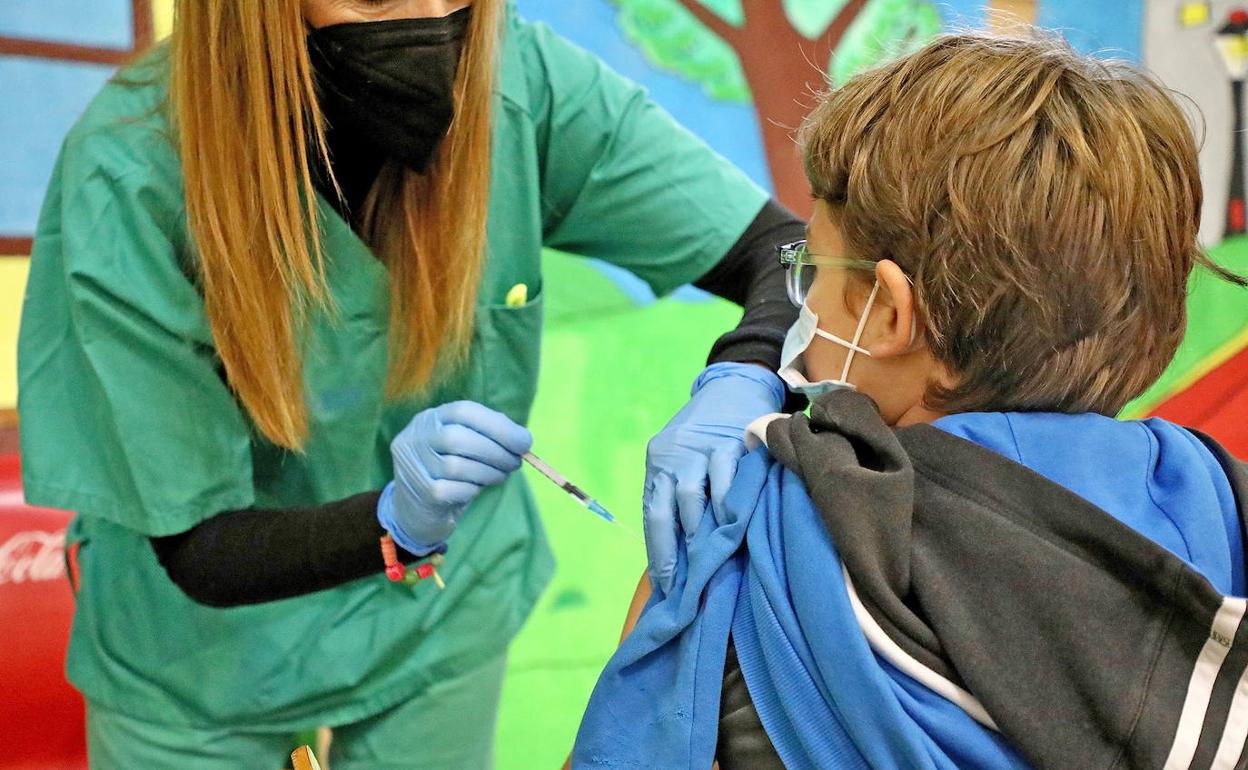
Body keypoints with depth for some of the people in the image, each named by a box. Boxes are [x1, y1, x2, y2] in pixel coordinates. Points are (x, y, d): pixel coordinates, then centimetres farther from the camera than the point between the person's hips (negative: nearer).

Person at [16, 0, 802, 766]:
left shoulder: (518, 83, -23)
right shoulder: (132, 178, -29)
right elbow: (200, 550, -25)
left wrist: (739, 386, -38)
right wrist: (398, 521, -43)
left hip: (442, 618, 2)